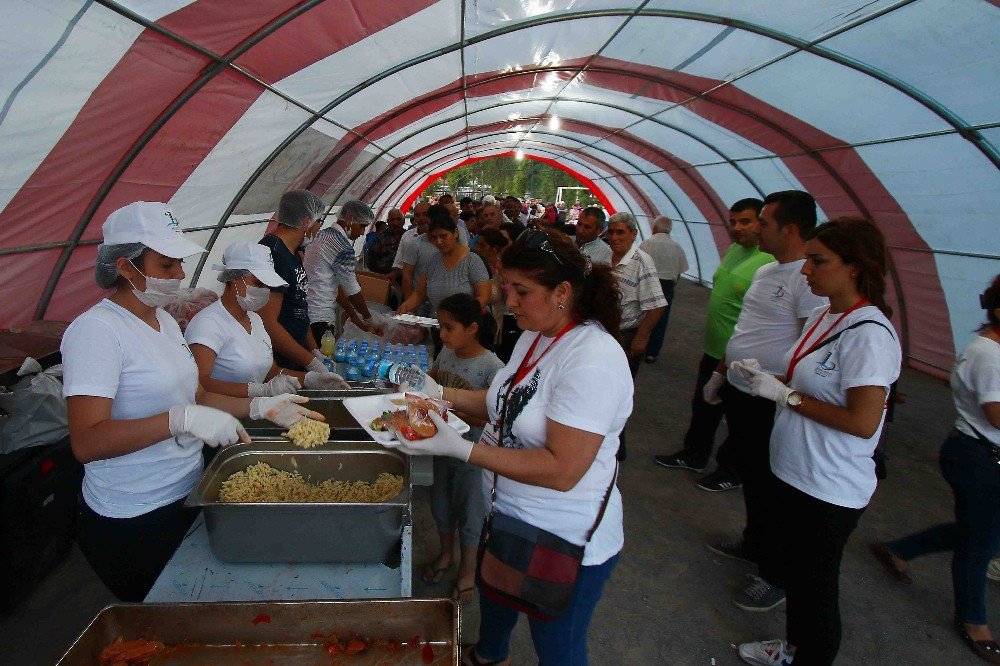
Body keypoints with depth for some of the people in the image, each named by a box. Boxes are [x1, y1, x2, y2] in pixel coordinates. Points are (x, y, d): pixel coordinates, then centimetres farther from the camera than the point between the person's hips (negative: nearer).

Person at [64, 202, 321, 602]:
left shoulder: (163, 320, 7)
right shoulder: (96, 330, -20)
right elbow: (86, 442, -27)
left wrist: (262, 407, 1)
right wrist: (182, 419, -35)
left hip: (187, 498, 8)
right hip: (133, 524, -8)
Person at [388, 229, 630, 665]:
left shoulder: (593, 360, -29)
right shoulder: (535, 335, 0)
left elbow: (562, 470, -31)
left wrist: (461, 449, -31)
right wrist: (441, 393, 0)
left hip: (564, 545, -9)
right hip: (508, 515, 9)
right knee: (494, 598, 34)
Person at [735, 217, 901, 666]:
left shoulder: (868, 333, -23)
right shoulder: (823, 315, 3)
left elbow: (863, 421, -27)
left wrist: (784, 394, -21)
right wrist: (765, 377, -3)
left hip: (829, 489, -9)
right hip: (794, 473, 9)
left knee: (815, 586, 11)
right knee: (787, 564, 26)